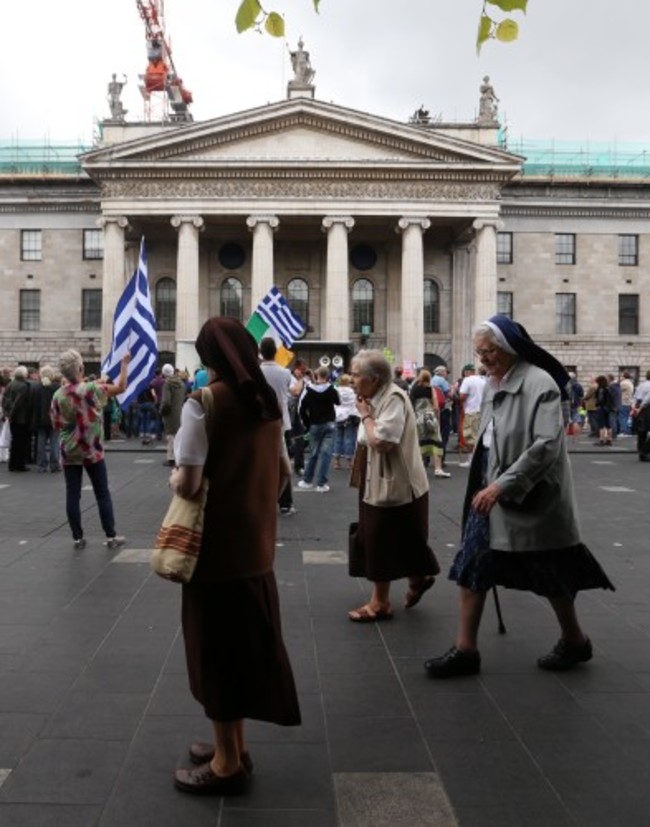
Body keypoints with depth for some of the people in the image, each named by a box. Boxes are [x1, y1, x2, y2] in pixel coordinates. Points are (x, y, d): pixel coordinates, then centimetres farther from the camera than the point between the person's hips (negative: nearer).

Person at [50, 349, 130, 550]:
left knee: (72, 495, 6)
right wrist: (124, 364, 4)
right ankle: (111, 536, 10)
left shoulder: (58, 395, -3)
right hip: (91, 450, -3)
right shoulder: (91, 389, -13)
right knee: (102, 494, 6)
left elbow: (56, 425, 2)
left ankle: (77, 538, 10)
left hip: (69, 452, 3)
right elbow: (121, 387, -6)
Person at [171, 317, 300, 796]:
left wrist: (173, 479, 1)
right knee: (246, 639, 18)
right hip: (256, 542, 7)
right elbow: (283, 470, 12)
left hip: (217, 545, -7)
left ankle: (227, 763, 21)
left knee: (218, 645, 7)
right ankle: (234, 746, 34)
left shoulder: (203, 402, -16)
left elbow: (188, 485, -20)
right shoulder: (268, 400, 5)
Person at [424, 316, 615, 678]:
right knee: (472, 566, 3)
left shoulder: (539, 383, -17)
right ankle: (466, 649, 13)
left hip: (531, 497, -7)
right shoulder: (493, 384, 7)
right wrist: (487, 486, 11)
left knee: (551, 574, 10)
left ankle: (576, 642, 33)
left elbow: (547, 445, -26)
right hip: (491, 491, 7)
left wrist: (503, 485, -29)